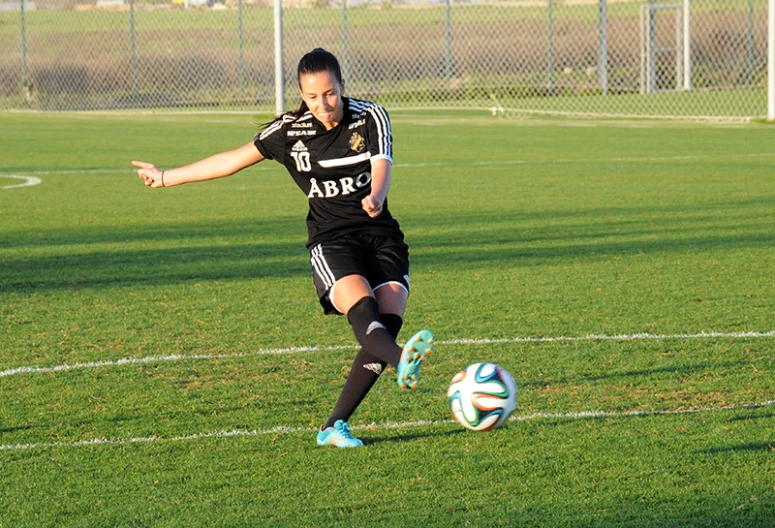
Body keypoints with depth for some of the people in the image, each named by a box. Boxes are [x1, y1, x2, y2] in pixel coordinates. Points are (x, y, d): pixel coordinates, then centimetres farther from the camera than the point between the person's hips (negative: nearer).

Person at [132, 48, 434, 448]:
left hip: (382, 238, 1)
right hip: (331, 241, -1)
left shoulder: (371, 117, 1)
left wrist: (375, 197, -40)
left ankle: (334, 426, -13)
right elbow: (234, 160, 14)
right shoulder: (289, 131, 3)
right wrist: (167, 177, 21)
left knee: (388, 321, -19)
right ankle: (404, 362, -63)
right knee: (363, 308, -31)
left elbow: (381, 168, -15)